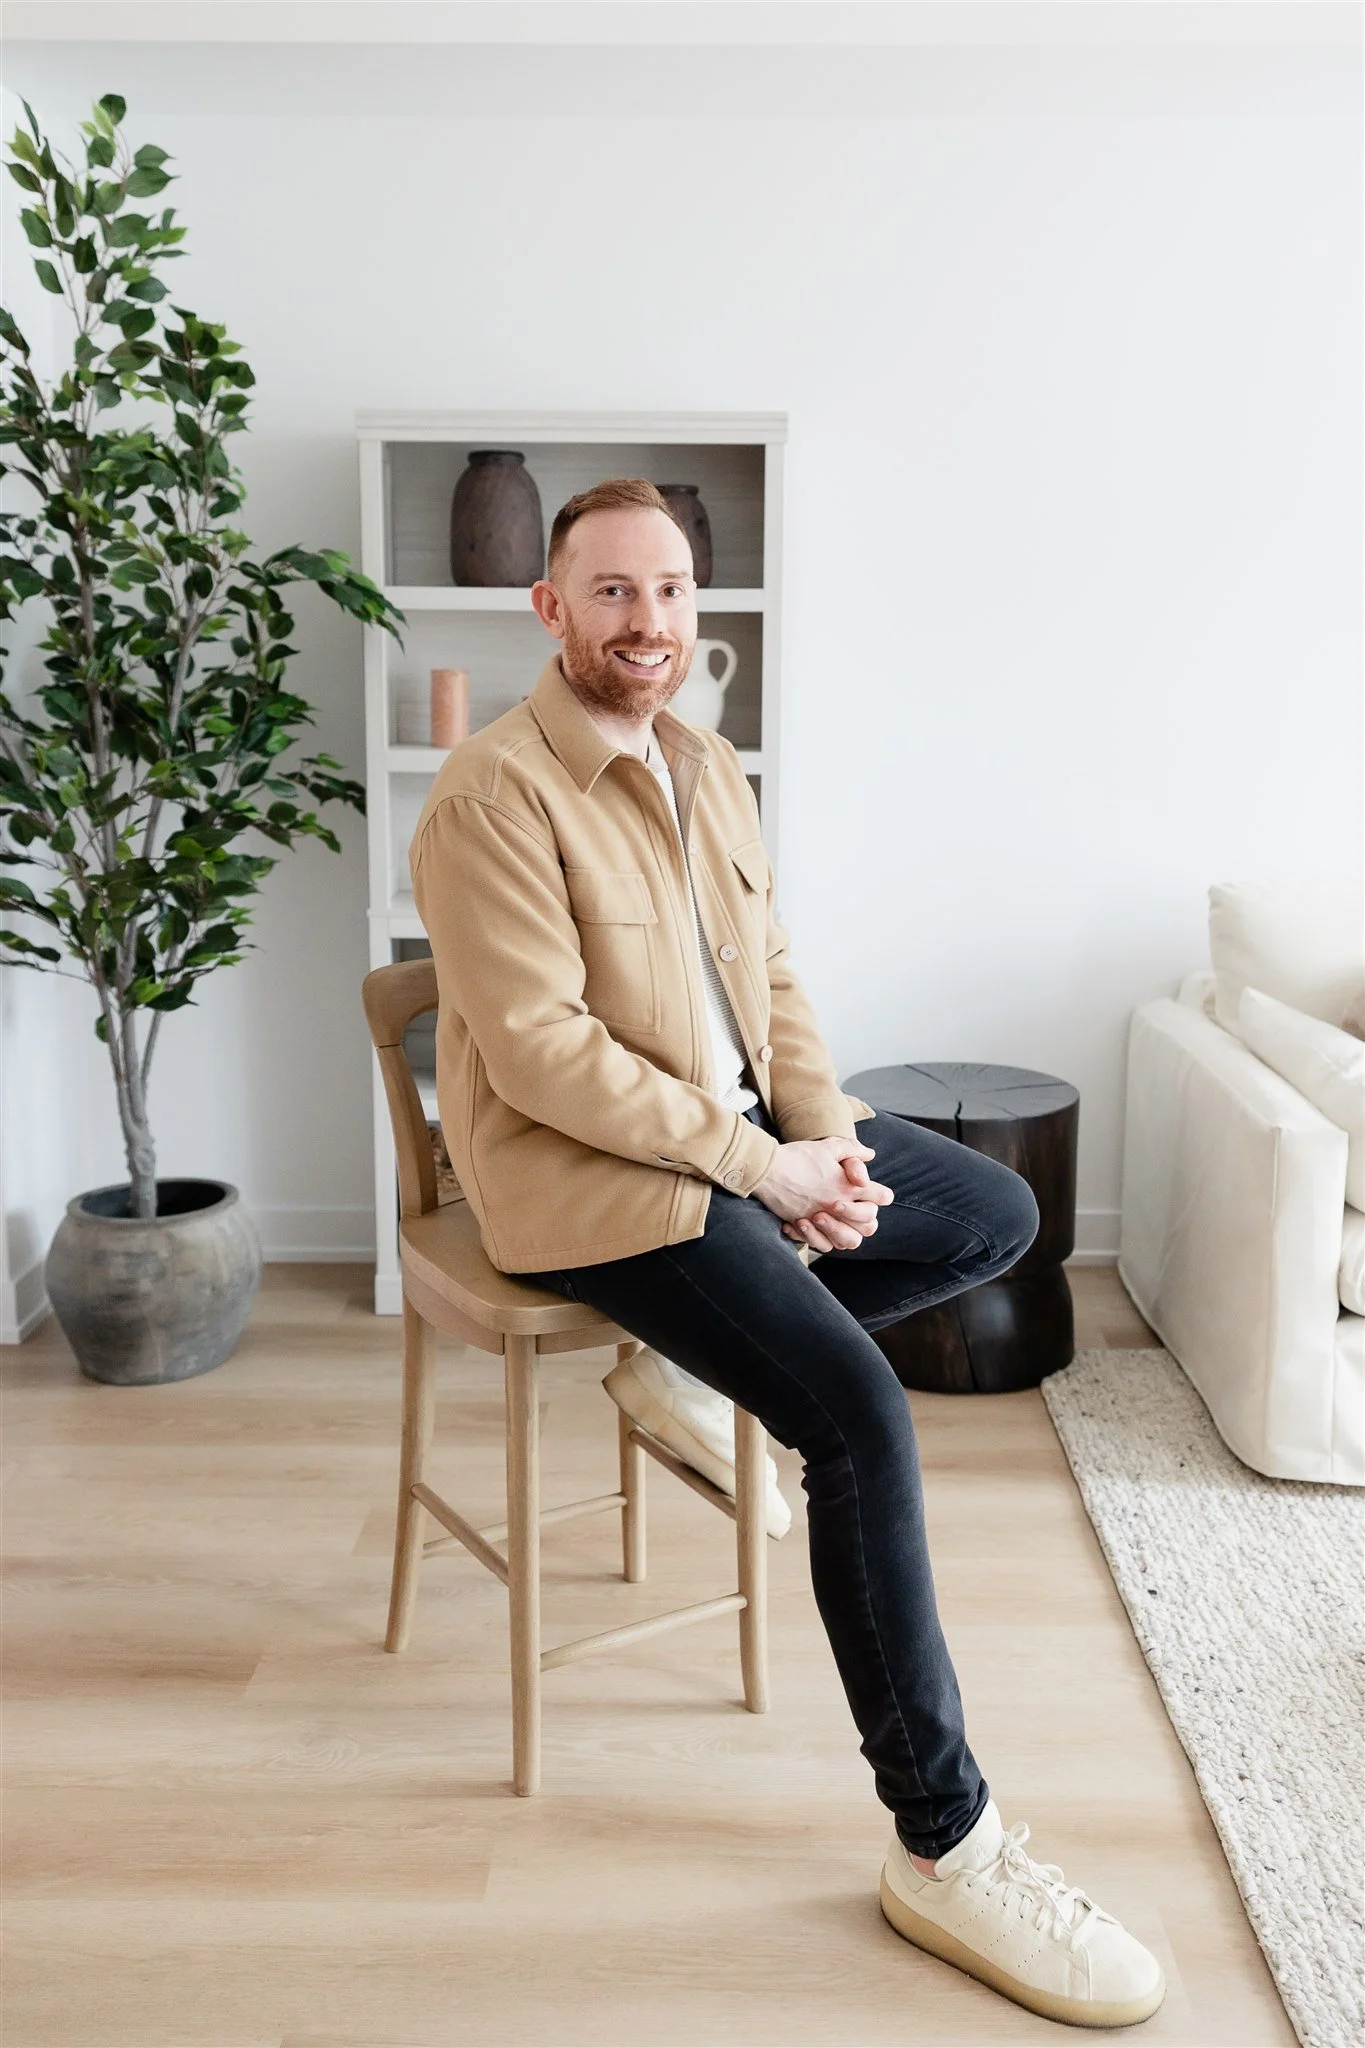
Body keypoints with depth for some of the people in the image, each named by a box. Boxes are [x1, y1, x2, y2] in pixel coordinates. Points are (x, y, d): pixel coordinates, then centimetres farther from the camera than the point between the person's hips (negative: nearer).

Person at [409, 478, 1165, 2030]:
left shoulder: (708, 768, 10)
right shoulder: (492, 795, -17)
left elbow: (771, 971, 12)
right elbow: (541, 1050, -23)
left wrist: (824, 1132, -5)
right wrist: (761, 1166, -20)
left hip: (748, 1129, 9)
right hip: (582, 1170, -9)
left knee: (1002, 1217, 10)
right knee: (862, 1413, -23)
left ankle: (709, 1344, 10)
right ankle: (943, 1847, -11)